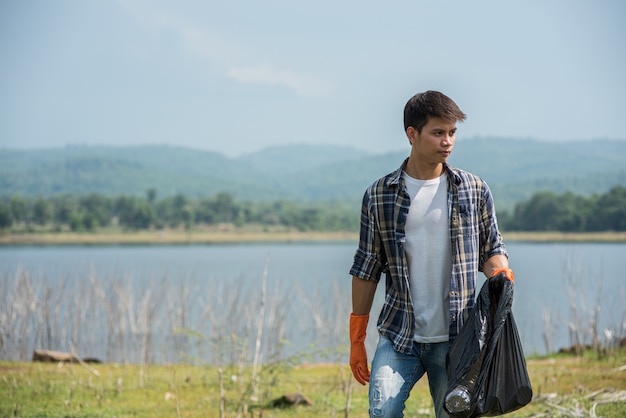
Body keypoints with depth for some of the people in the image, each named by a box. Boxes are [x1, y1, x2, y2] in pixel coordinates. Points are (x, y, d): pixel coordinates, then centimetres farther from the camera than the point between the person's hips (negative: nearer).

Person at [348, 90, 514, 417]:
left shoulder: (474, 190, 4)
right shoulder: (379, 195, 3)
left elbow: (492, 249, 12)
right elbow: (366, 269, 8)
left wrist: (500, 274, -13)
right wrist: (356, 340, 9)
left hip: (456, 339, 0)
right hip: (398, 337, 0)